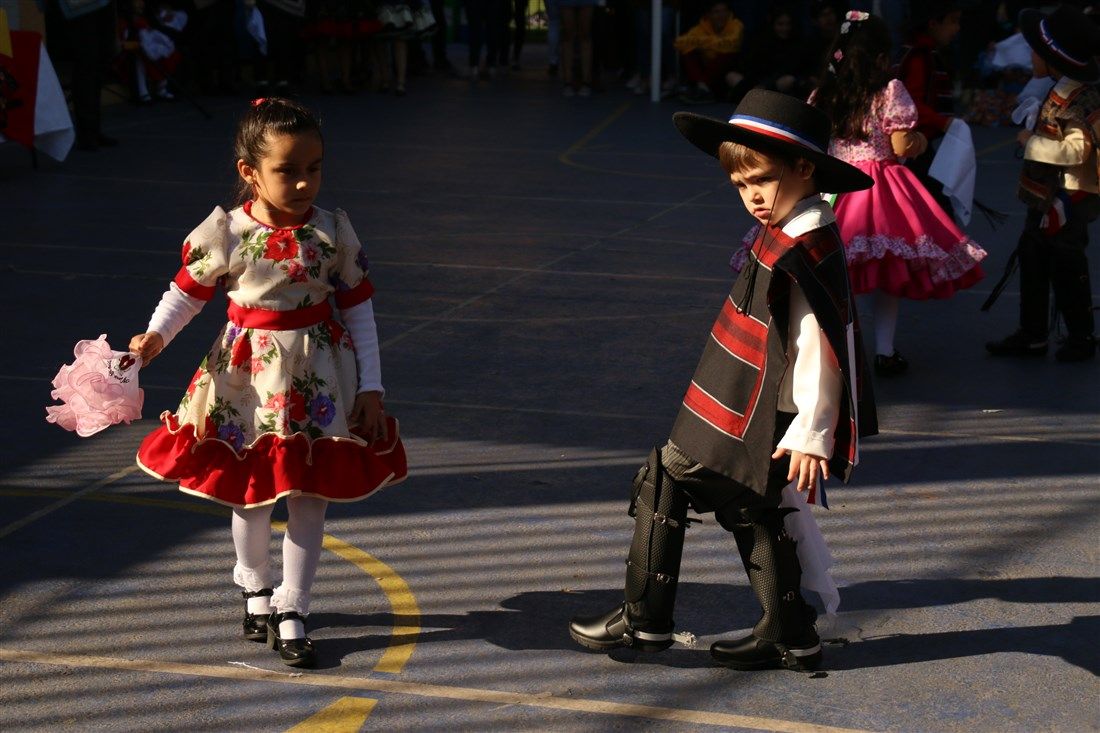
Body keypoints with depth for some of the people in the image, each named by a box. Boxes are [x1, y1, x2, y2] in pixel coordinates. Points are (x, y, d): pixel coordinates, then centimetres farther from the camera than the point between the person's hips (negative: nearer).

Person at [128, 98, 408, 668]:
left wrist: (370, 387, -2)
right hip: (246, 373, 0)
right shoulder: (224, 233, -11)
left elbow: (359, 309, -1)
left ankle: (291, 610, 16)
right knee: (249, 490, 12)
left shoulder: (333, 232, -8)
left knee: (310, 494, 3)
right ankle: (255, 587, 36)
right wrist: (155, 336, -17)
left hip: (319, 375, 1)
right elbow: (188, 290, 2)